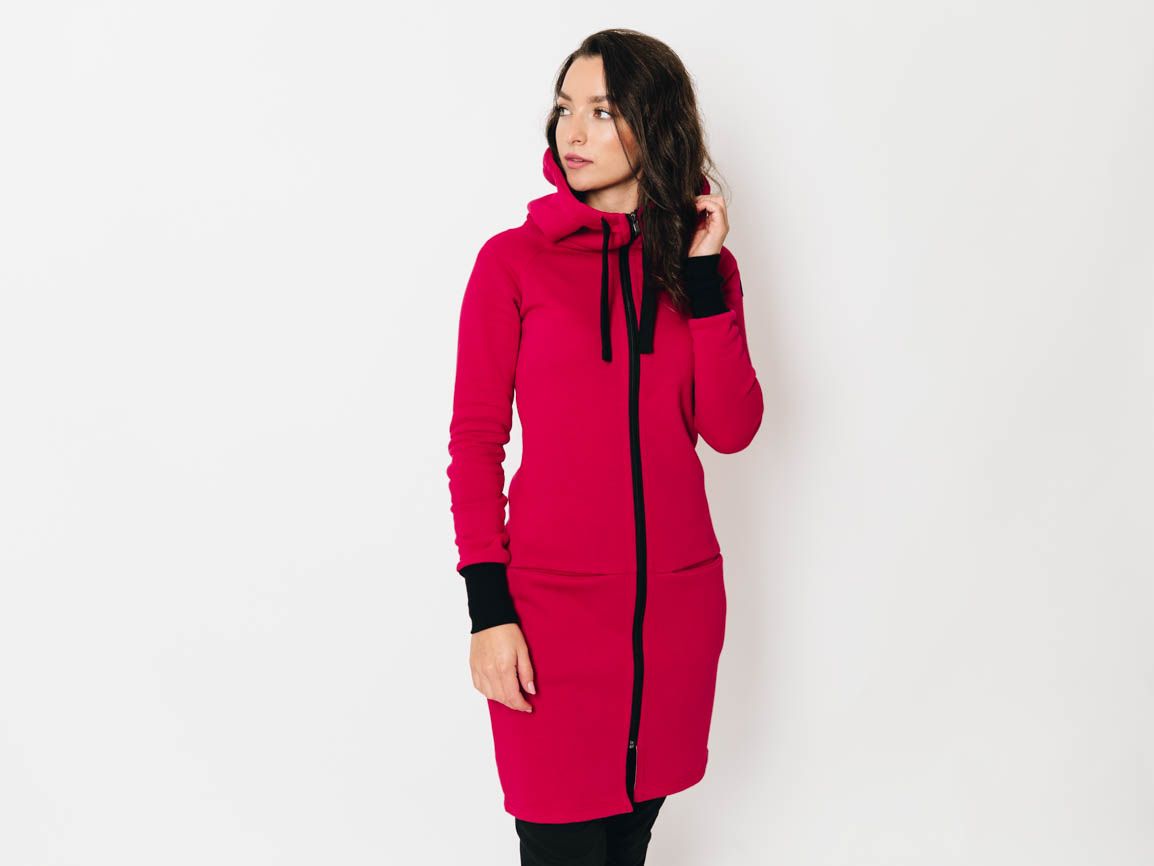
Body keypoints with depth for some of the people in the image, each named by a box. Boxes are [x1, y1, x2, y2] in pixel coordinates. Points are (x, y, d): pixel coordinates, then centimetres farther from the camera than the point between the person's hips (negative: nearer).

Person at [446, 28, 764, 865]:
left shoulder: (705, 264, 7)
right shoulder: (514, 260, -4)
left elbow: (732, 429, -4)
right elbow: (475, 442, -5)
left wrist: (703, 278, -10)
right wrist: (488, 608, -11)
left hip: (678, 599, 4)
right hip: (552, 604, -3)